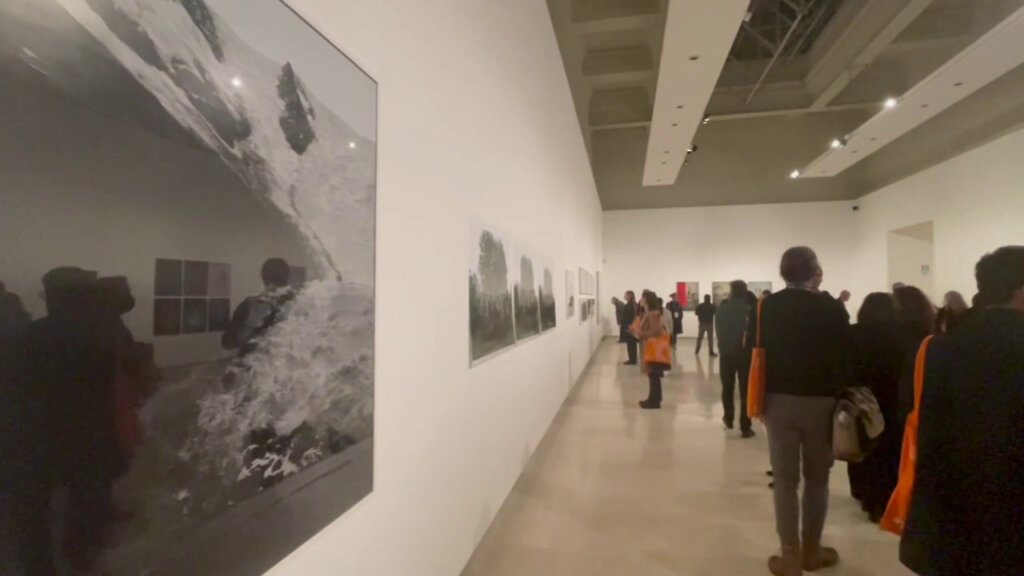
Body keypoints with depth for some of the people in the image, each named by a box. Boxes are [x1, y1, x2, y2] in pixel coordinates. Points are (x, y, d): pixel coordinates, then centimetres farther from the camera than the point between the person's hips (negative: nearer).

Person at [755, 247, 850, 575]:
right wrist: (840, 399, 7)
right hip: (820, 401, 0)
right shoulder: (831, 310, -9)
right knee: (817, 479, 17)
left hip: (779, 400, 1)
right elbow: (843, 359, -5)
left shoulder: (765, 308, -4)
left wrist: (757, 399, 7)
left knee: (785, 480, 9)